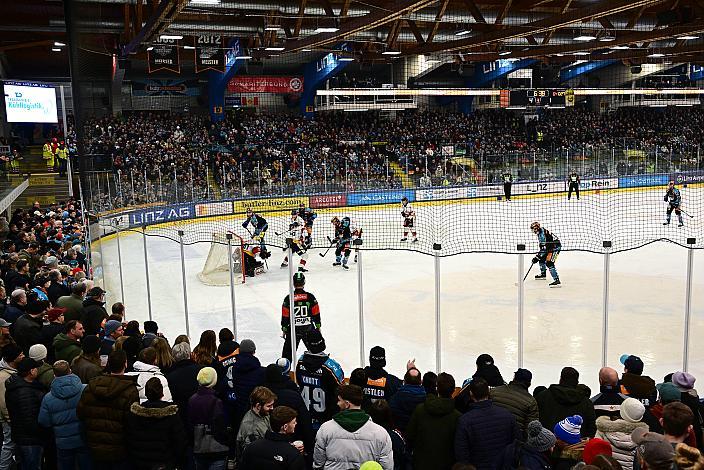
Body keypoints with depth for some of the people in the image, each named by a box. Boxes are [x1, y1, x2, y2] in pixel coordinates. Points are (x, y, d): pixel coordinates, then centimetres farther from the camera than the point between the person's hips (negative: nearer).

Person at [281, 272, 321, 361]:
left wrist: (284, 329, 8)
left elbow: (285, 316, -4)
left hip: (293, 330, -1)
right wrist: (318, 326, 11)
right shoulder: (310, 297, -7)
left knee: (288, 351, 10)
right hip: (309, 329, 1)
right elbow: (316, 314, -1)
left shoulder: (288, 299, -9)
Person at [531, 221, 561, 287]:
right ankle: (543, 274, 42)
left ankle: (556, 280, -27)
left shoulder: (542, 234, -23)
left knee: (549, 263, -21)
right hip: (550, 247, 11)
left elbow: (544, 248, -26)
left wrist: (537, 257, -23)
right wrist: (538, 255, 22)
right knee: (542, 259, 22)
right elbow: (542, 246, 23)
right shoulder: (540, 233, 10)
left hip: (556, 246, -11)